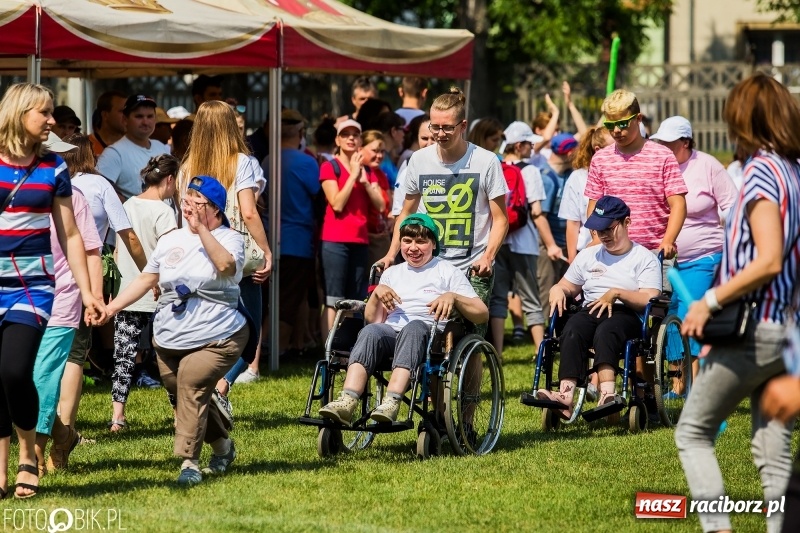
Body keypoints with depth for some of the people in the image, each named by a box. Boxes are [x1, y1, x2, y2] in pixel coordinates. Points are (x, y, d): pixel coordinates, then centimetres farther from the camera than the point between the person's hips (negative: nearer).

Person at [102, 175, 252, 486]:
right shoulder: (171, 240, 13)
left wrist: (201, 229, -26)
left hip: (216, 339, -6)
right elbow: (147, 279, 16)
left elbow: (226, 266, -26)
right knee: (186, 394, 8)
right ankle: (222, 446, 32)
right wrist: (111, 307, 6)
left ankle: (189, 461, -22)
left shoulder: (228, 239, -3)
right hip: (170, 340, 6)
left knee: (191, 383, -24)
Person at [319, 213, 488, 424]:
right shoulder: (392, 273, 28)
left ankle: (392, 403, -56)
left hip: (430, 337, -3)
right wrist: (376, 294, 4)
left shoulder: (447, 272, 16)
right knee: (370, 331, -33)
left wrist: (454, 297, -13)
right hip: (391, 333, 3)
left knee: (414, 327, -39)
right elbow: (373, 319, 22)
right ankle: (347, 402, -53)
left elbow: (482, 314, 5)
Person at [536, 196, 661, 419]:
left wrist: (616, 293, -14)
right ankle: (566, 395, -52)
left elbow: (649, 300, -3)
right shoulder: (588, 255, 28)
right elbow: (567, 286, 28)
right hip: (590, 312, 4)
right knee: (571, 332, -33)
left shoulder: (645, 258, 11)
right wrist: (557, 290, 4)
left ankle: (607, 394, -60)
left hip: (626, 315, -4)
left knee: (605, 332, -40)